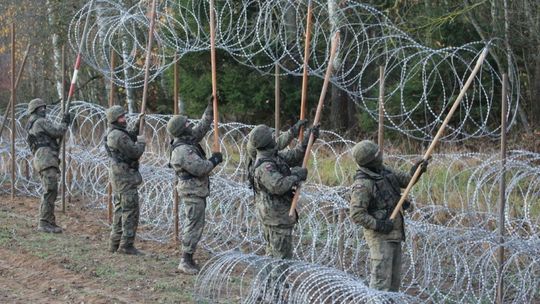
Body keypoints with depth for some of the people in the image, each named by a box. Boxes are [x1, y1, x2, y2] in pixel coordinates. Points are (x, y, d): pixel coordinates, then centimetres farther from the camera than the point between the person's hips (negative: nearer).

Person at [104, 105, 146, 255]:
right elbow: (135, 153, -19)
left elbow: (130, 137, 28)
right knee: (130, 211, -7)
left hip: (117, 175, 10)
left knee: (120, 209, 15)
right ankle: (126, 245, -7)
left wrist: (138, 122, 19)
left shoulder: (112, 133, 11)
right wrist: (141, 142, -1)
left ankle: (115, 243, 18)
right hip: (125, 176, -10)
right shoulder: (118, 136, -20)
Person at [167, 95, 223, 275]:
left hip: (195, 190, 10)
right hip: (193, 192, -10)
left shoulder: (189, 140, 7)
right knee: (195, 225, -8)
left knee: (193, 224, 14)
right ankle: (186, 261, -5)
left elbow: (202, 127, 19)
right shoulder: (182, 150, -23)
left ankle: (187, 259, 21)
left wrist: (210, 108, 13)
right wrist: (214, 160, -9)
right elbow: (200, 168, -25)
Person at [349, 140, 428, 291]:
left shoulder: (383, 171, 6)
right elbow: (356, 214, -23)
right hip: (379, 236, -9)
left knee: (394, 278, 13)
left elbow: (405, 180, 6)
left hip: (393, 234, 9)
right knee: (381, 278, -8)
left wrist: (415, 171, -13)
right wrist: (379, 225, -26)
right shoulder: (362, 185, -21)